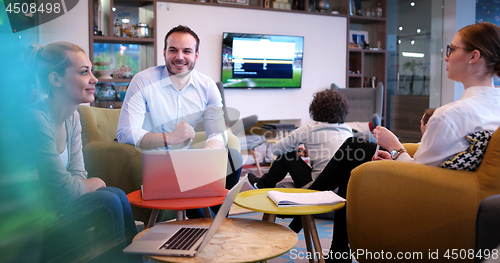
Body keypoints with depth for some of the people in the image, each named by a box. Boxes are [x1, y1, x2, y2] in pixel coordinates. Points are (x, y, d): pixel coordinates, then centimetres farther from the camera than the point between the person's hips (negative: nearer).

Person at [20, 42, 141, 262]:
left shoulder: (72, 116, 3)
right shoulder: (34, 120, -25)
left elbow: (78, 175, 4)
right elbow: (63, 190, -23)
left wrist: (83, 184, -18)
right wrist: (95, 184, -4)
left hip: (47, 206, 8)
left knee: (116, 195, -5)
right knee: (108, 201, -15)